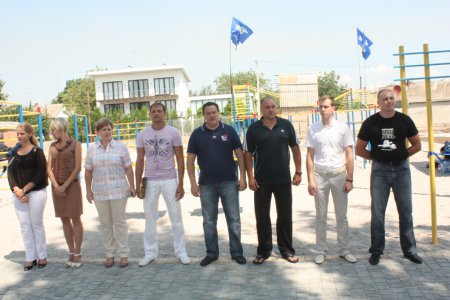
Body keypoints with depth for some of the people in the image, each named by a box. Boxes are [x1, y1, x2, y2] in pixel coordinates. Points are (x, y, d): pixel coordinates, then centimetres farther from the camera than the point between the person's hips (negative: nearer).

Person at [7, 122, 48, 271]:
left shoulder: (37, 151, -3)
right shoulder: (15, 153, 11)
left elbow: (40, 173, -9)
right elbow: (10, 173, 4)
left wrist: (25, 189, -14)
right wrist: (17, 191, -11)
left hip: (36, 192, -4)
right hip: (18, 194, 4)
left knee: (37, 224, 2)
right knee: (25, 225, 6)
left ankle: (42, 256, 15)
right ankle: (30, 258, 15)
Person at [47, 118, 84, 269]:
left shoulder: (75, 144, -3)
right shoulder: (52, 146, 11)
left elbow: (78, 168, -8)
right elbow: (49, 168, 6)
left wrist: (65, 185, -13)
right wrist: (56, 185, -8)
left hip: (72, 185, -5)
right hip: (57, 187, 5)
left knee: (75, 219, 0)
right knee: (64, 220, 8)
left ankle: (78, 254, 7)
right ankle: (71, 252, 17)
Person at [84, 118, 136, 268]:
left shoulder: (121, 147, 0)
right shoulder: (92, 149, 5)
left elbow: (128, 169, 0)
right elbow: (88, 171, 8)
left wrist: (132, 186, -4)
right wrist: (88, 190, 5)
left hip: (119, 191, -2)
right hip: (99, 192, 2)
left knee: (119, 222, 3)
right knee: (105, 224, 8)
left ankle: (124, 254, 13)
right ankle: (109, 254, 20)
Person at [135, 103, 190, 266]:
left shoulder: (173, 132, -4)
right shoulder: (143, 134, 2)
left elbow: (180, 159, -3)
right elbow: (140, 161, 5)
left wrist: (180, 184, -8)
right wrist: (138, 185, 0)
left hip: (169, 180, -2)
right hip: (150, 181, 2)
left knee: (176, 217, 5)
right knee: (150, 218, 10)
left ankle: (181, 251, 18)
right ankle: (150, 252, 22)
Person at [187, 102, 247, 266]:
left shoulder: (229, 131, 0)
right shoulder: (197, 134, 2)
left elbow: (239, 154, 2)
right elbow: (190, 159, 3)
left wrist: (242, 177, -4)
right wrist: (193, 182, -3)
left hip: (229, 182, -1)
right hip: (206, 184, 1)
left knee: (234, 219, 5)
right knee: (209, 221, 10)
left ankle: (237, 252, 18)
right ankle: (211, 253, 23)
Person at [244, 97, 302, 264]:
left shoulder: (286, 125, 1)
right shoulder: (253, 129, -2)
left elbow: (295, 148, 6)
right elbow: (248, 154, 0)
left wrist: (298, 172, 2)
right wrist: (250, 177, -6)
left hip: (284, 179, 1)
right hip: (261, 181, -1)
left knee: (285, 216, 10)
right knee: (262, 216, 8)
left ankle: (286, 249, 25)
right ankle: (263, 250, 23)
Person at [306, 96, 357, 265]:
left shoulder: (343, 128, -1)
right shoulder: (312, 129, 1)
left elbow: (349, 155, 1)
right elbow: (310, 156, 2)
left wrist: (349, 179, -3)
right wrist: (310, 180, -3)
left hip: (339, 174, 0)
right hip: (320, 175, 0)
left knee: (341, 215, 9)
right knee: (321, 216, 8)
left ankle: (344, 249, 22)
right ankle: (321, 251, 18)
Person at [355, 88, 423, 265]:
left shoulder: (404, 120, 1)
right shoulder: (370, 123, -3)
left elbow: (417, 145, 9)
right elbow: (359, 149, 2)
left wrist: (401, 155, 0)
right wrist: (376, 157, -2)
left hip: (402, 169, 2)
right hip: (380, 171, -1)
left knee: (406, 211, 9)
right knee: (377, 212, 5)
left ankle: (410, 250, 23)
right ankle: (376, 251, 16)